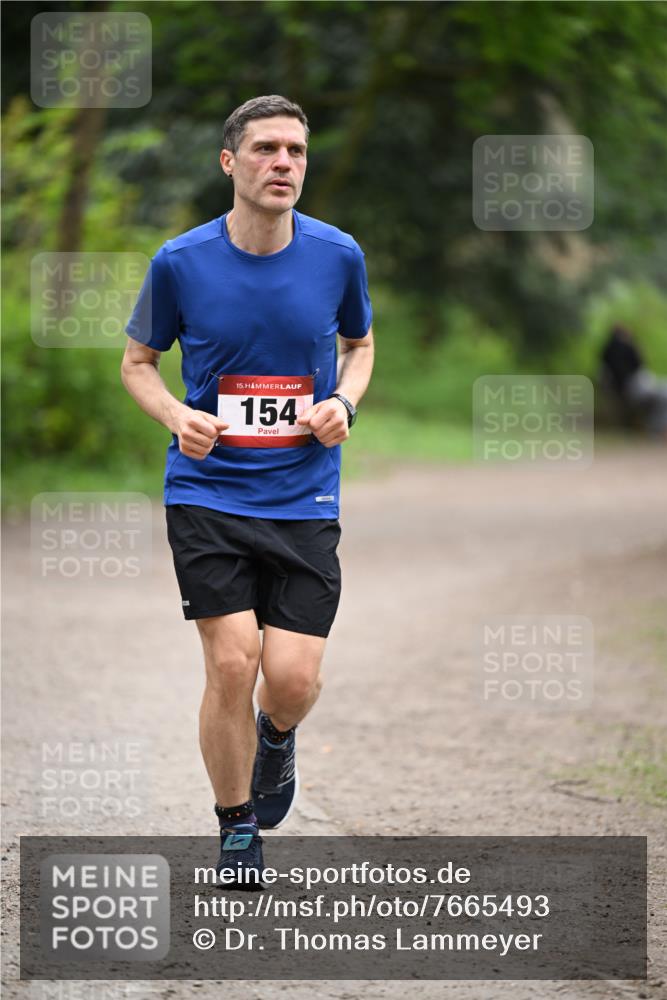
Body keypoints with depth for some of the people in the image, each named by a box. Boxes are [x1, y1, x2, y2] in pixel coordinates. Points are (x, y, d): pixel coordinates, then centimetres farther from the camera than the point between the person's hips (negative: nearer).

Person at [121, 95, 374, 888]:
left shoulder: (337, 256, -1)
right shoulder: (180, 263, -5)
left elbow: (359, 344, 17)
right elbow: (138, 360, 9)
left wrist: (343, 403, -4)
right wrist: (177, 416, -11)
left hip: (305, 497, 1)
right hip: (208, 490, -1)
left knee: (294, 675, -8)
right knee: (232, 664, -11)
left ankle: (275, 737, 31)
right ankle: (236, 826, 12)